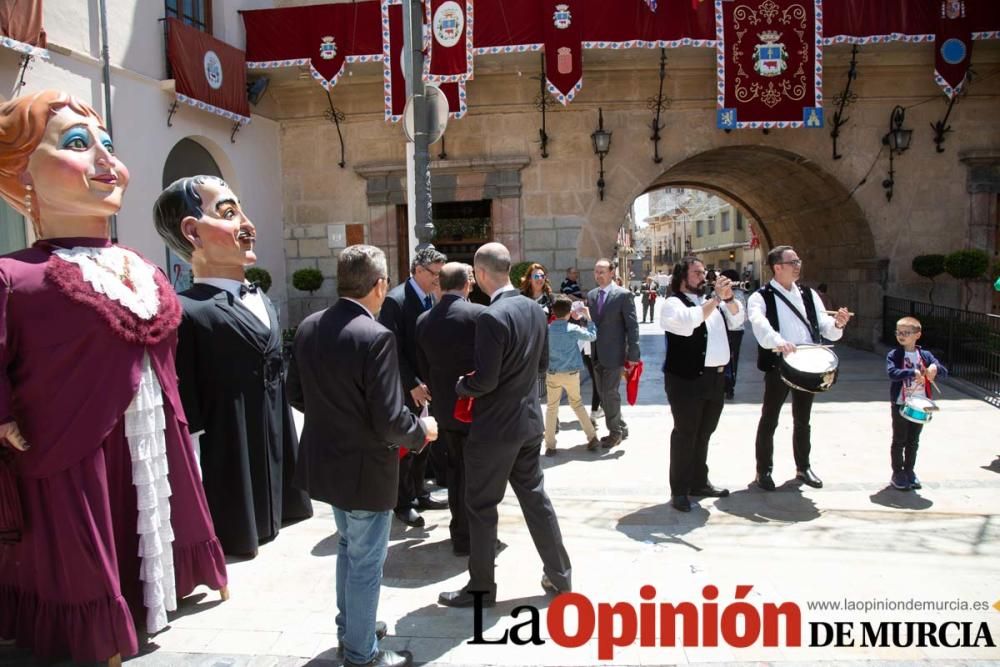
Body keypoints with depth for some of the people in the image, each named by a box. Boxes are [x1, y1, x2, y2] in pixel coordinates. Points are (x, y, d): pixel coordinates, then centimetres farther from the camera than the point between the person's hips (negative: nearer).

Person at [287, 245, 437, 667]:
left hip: (325, 460, 8)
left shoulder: (308, 327, -3)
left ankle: (350, 627, 45)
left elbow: (296, 394, 7)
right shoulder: (376, 337, -26)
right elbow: (389, 422, -26)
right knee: (366, 561, 11)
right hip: (364, 468, -8)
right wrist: (422, 429, -7)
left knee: (348, 546, 27)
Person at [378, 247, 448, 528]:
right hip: (406, 387, -7)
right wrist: (413, 384, -21)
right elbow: (393, 350, -19)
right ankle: (403, 503, 20)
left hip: (427, 382, 7)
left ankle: (419, 494, 32)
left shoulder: (432, 297, 4)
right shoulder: (395, 300, -17)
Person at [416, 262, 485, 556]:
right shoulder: (478, 314, -17)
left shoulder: (424, 320, -1)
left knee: (455, 466, 20)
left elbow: (423, 366, 5)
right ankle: (468, 536, 15)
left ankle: (458, 527, 31)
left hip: (443, 407, 6)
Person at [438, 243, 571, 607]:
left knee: (481, 507, 7)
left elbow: (484, 381, -23)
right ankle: (560, 574, 29)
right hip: (529, 419, 8)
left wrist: (460, 385, -4)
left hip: (495, 426, -8)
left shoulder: (491, 317, -23)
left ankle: (481, 587, 20)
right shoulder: (534, 309, 3)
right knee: (535, 497, 19)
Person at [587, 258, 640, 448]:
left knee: (610, 393, -3)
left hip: (614, 354, -6)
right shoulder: (591, 295, 10)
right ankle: (620, 427, 29)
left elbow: (632, 327, -10)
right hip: (597, 354, 7)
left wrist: (633, 355, -13)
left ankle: (615, 431, 16)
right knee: (603, 394, 13)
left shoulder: (623, 295, -9)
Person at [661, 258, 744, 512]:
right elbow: (689, 321, -26)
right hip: (687, 379, -8)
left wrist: (728, 297, -4)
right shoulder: (673, 303, -7)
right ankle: (679, 491, 6)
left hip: (715, 377, 8)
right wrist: (716, 297, -22)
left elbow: (737, 320, 13)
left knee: (703, 434, 17)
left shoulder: (711, 301, 17)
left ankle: (699, 483, 30)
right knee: (685, 435, -2)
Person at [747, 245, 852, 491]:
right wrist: (777, 341, -45)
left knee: (802, 420, 17)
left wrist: (837, 324, -18)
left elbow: (824, 325, 5)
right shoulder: (760, 297, -7)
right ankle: (764, 470, 17)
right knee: (769, 420, 5)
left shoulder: (808, 294, 11)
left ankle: (803, 467, 32)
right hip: (777, 365, -5)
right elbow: (759, 324, -26)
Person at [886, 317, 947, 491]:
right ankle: (898, 473, 16)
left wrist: (935, 367, -24)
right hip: (900, 405, -4)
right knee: (899, 441, 6)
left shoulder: (925, 355, 3)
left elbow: (944, 371, -2)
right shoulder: (894, 355, -8)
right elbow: (892, 373, -24)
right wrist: (912, 372, -35)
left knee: (913, 441, 15)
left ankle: (909, 471, 28)